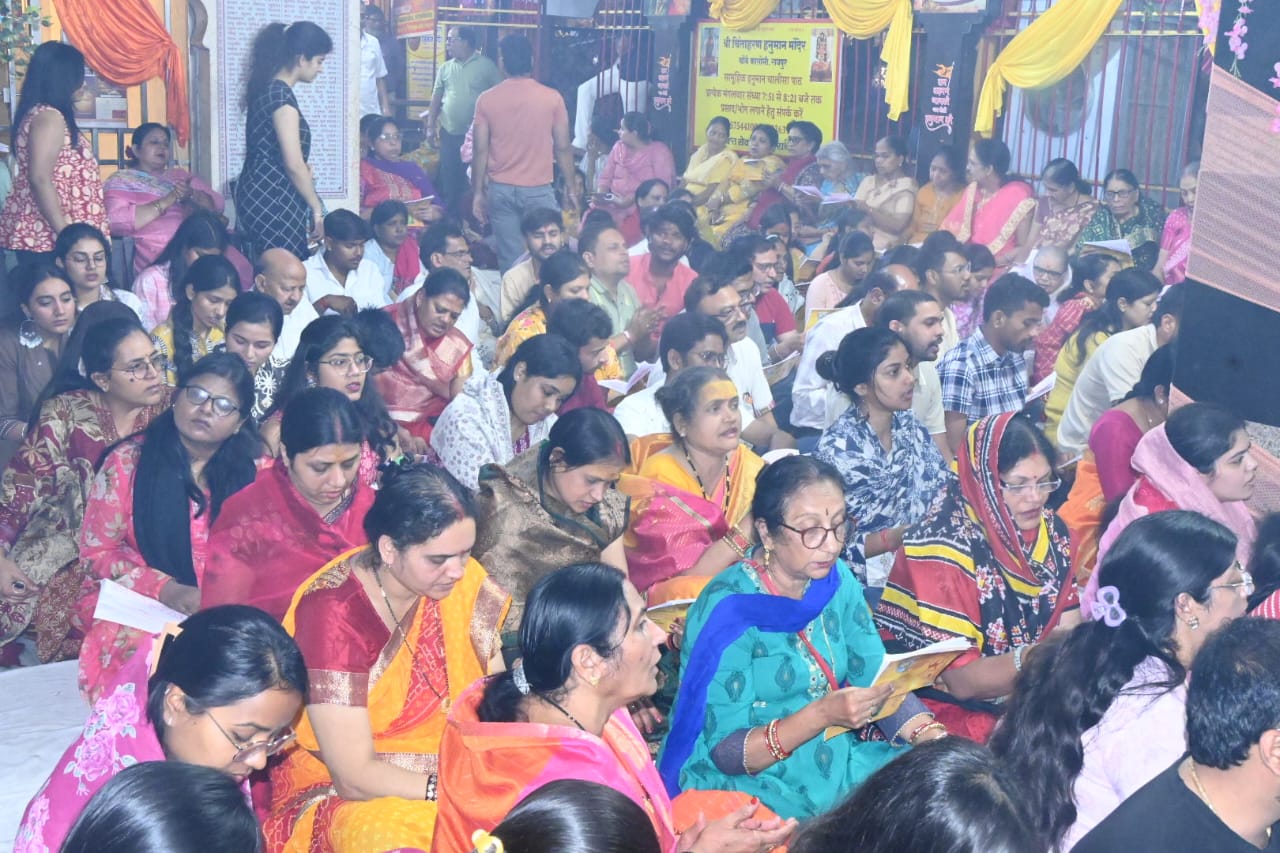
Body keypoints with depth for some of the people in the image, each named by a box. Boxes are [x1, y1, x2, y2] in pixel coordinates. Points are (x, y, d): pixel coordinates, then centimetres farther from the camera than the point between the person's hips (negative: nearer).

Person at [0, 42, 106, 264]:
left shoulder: (41, 113, 17)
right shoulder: (48, 117, -13)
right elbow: (40, 179, -22)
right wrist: (66, 234, -23)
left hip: (36, 233, 10)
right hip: (46, 237, -10)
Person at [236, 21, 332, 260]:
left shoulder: (268, 88, 13)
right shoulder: (282, 95, -16)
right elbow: (293, 164, -17)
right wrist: (317, 209, -9)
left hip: (263, 196, 10)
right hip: (272, 201, -10)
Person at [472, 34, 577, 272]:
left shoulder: (486, 100, -1)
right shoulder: (552, 98, -4)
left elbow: (481, 150, 0)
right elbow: (563, 148, -1)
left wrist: (478, 192, 9)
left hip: (500, 190, 2)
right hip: (539, 190, -2)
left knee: (509, 261, 7)